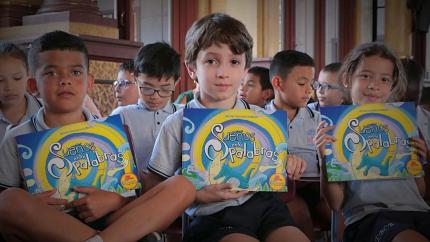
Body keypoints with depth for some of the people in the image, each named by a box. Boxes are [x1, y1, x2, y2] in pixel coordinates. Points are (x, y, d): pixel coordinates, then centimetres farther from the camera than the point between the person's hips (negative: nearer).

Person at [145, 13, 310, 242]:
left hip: (264, 203, 4)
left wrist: (287, 164, 0)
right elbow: (153, 188, 2)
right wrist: (199, 195, -12)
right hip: (214, 216, -4)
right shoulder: (177, 124, -1)